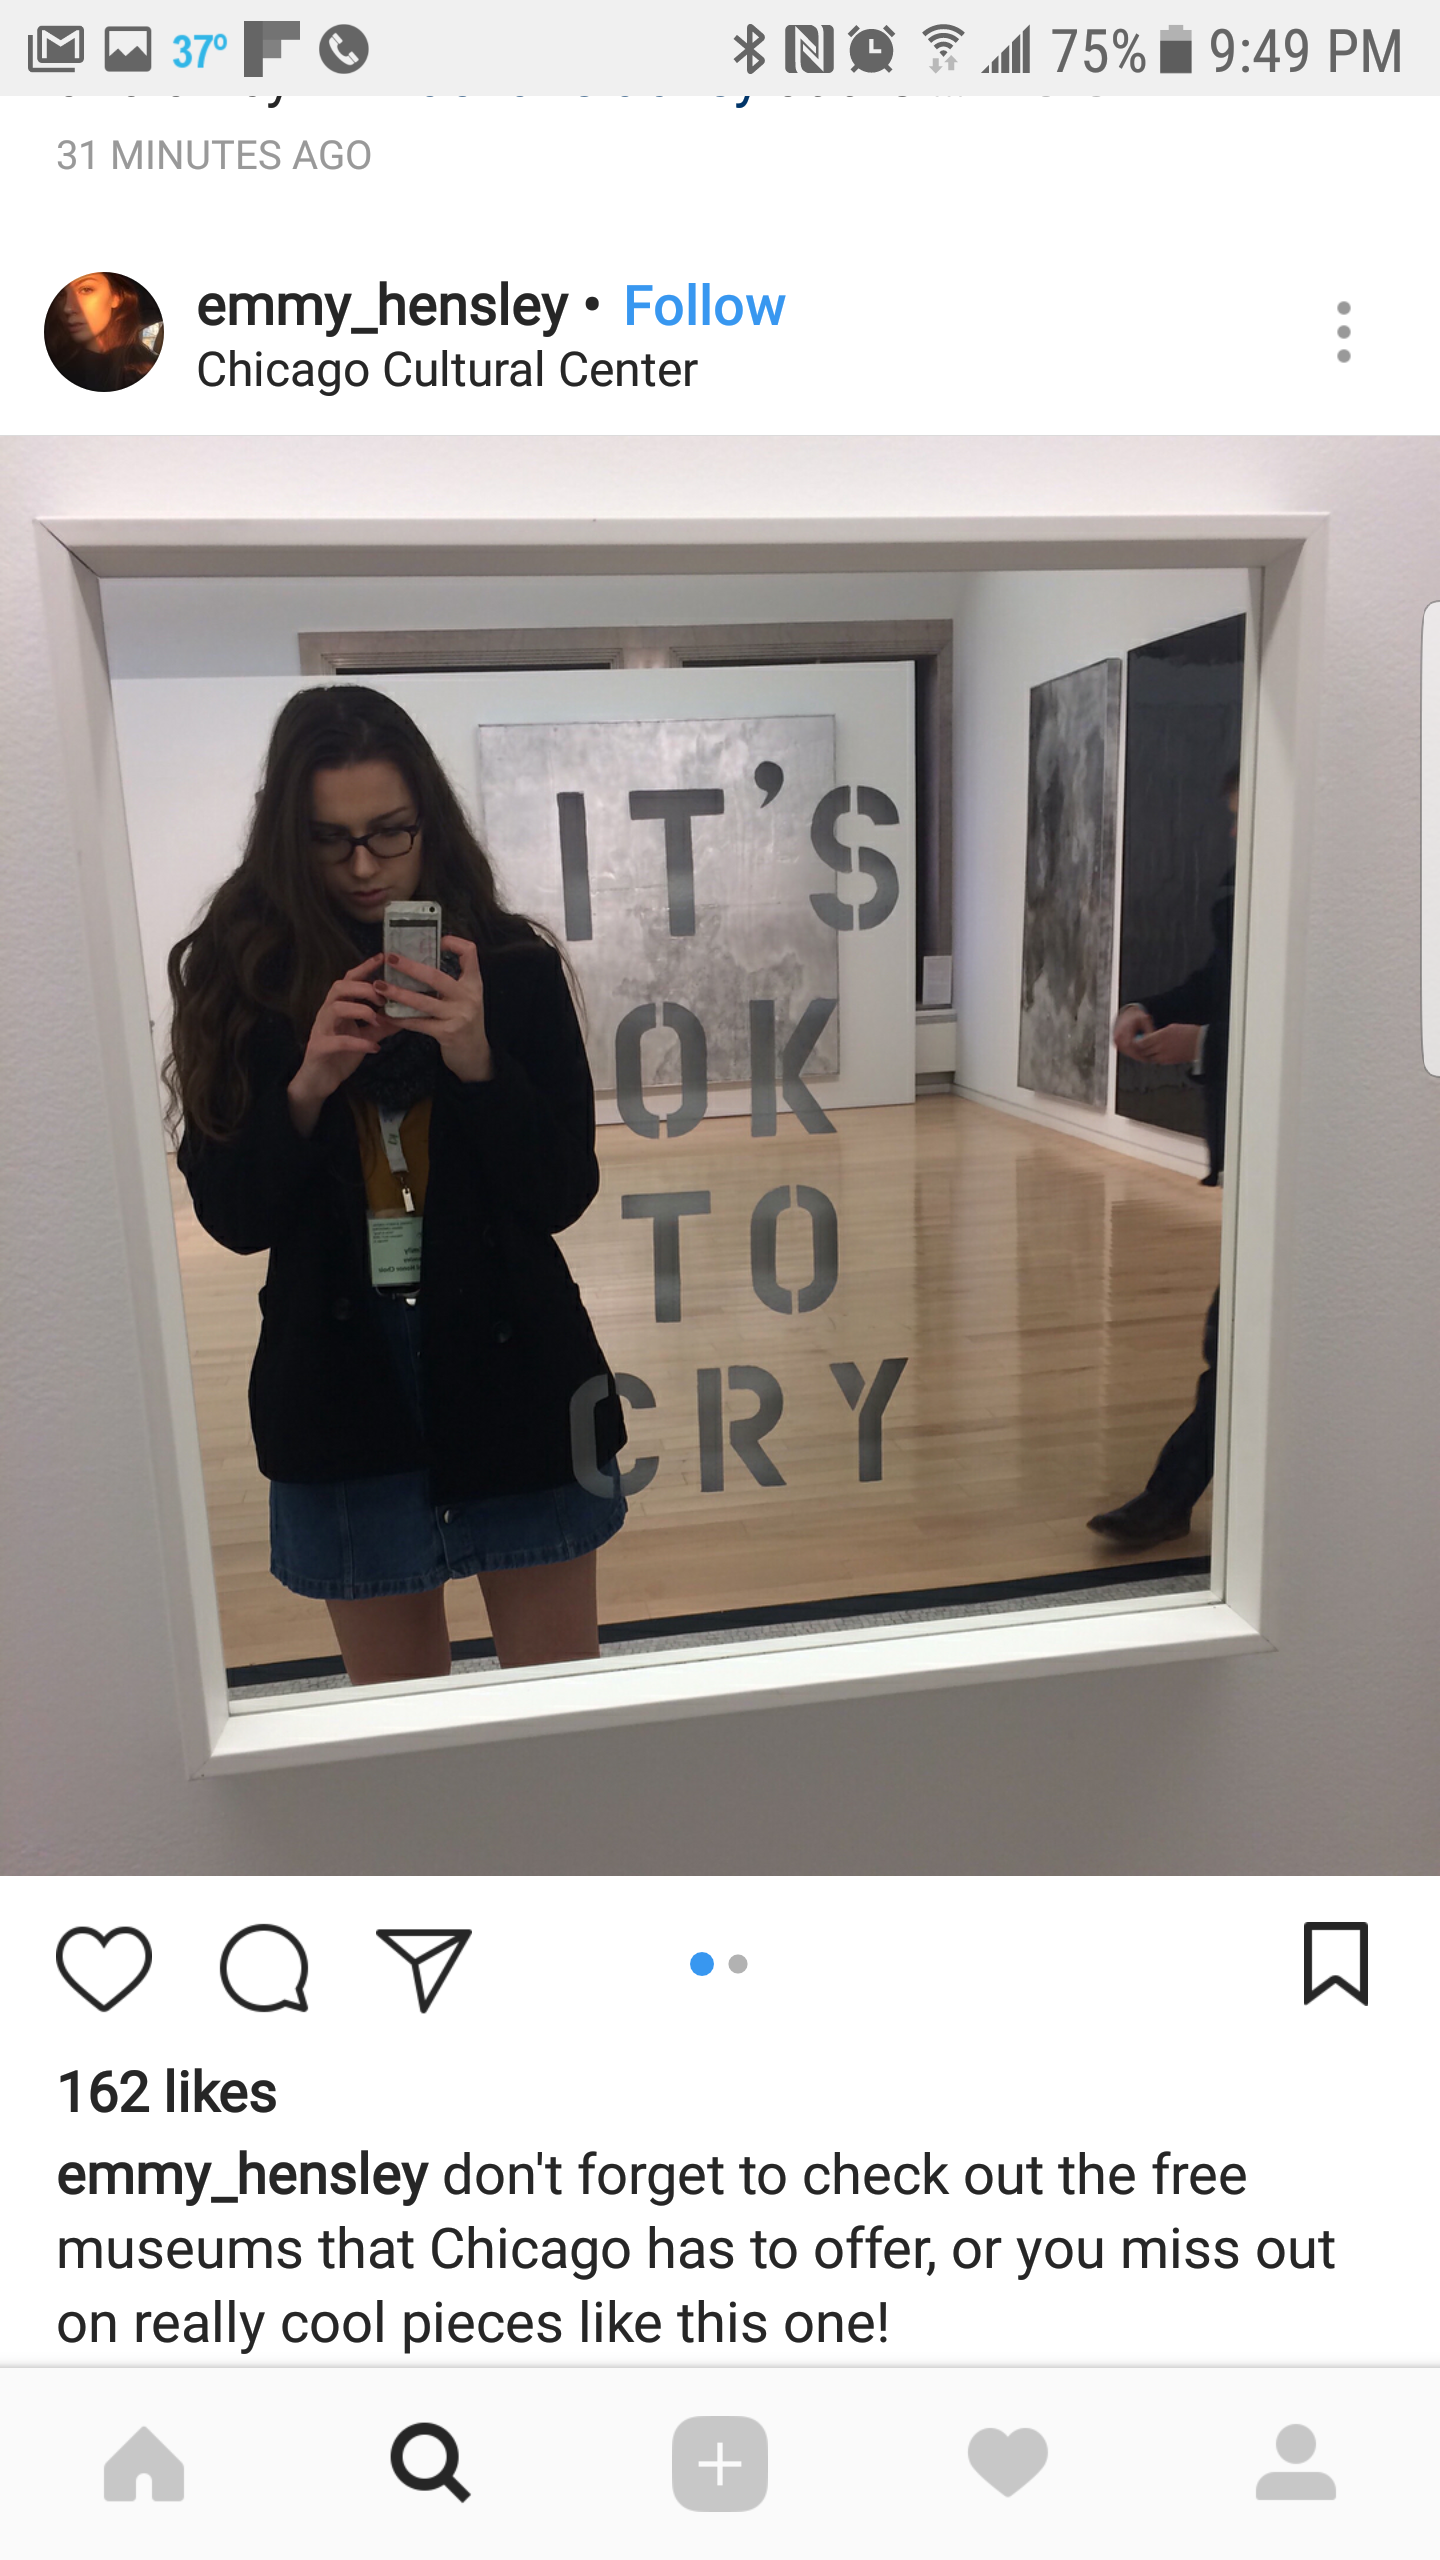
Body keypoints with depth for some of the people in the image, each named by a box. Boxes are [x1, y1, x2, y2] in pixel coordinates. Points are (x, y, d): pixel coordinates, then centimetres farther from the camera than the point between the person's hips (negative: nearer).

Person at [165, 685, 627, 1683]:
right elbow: (233, 1218, -3)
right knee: (397, 1710, 15)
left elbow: (564, 1194, -6)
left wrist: (476, 1062, -20)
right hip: (341, 1381, 1)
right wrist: (305, 1087, -19)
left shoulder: (513, 966, -3)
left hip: (509, 1365, 0)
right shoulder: (241, 979, -1)